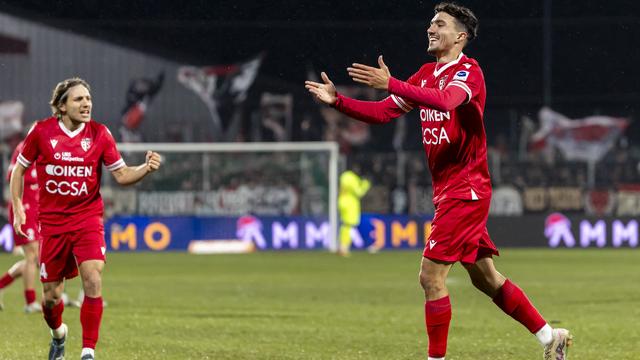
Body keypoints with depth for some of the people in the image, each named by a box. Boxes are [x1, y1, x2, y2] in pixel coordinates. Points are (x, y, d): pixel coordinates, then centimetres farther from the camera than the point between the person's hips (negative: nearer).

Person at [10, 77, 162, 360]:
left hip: (88, 218, 0)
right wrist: (17, 208, 3)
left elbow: (121, 175, 0)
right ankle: (58, 332, 40)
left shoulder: (100, 134, -3)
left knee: (93, 281, -20)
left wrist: (146, 168, -19)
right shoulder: (42, 131, -4)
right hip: (52, 221, 1)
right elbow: (19, 169, 9)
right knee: (51, 294, 5)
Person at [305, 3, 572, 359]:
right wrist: (338, 100, 0)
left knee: (431, 276, -12)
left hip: (465, 190, -9)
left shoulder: (469, 71, -13)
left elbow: (445, 101, -35)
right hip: (448, 192, 9)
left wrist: (392, 84, -44)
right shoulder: (426, 75, 13)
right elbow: (383, 112, 13)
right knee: (486, 278, 13)